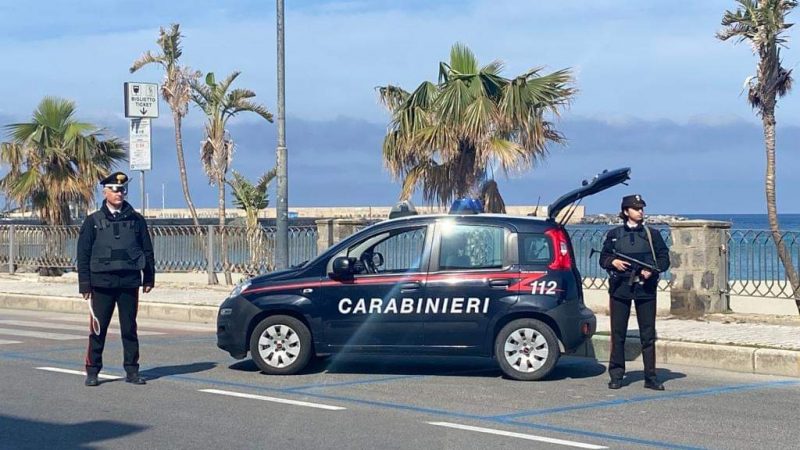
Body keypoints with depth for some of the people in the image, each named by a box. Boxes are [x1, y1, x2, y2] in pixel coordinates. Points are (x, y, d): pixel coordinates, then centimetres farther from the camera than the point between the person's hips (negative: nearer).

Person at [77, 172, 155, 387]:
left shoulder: (136, 220, 8)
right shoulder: (93, 221, 4)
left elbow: (147, 250, 12)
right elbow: (83, 254, 3)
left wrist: (149, 278, 8)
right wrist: (85, 284, -2)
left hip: (129, 282, 1)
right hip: (102, 282, -1)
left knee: (129, 328, 4)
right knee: (98, 328, 0)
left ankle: (132, 370, 10)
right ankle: (92, 371, 7)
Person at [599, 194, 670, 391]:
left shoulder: (652, 235, 10)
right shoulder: (614, 235, 10)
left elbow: (664, 258, 8)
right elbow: (603, 258, 11)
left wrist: (652, 270, -10)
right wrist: (613, 262, -10)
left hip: (645, 288, 0)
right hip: (620, 288, 0)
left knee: (648, 334, 0)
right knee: (618, 333, 1)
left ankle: (651, 377, 4)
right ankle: (616, 376, 8)